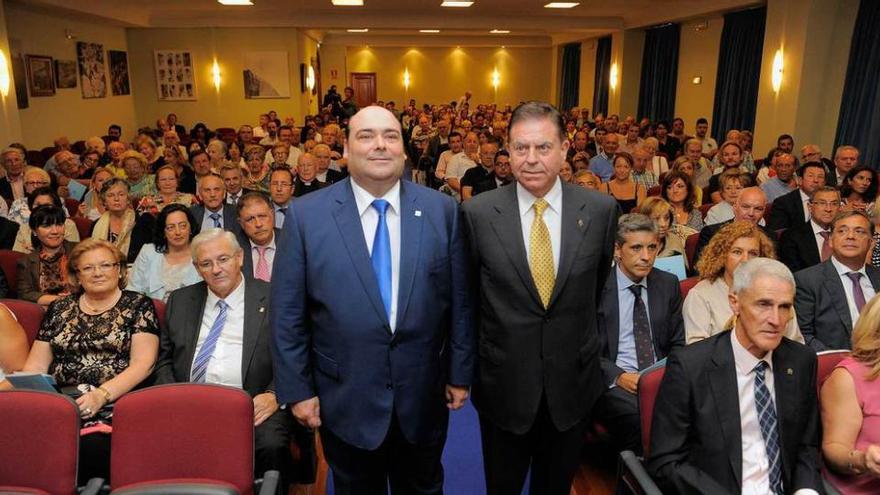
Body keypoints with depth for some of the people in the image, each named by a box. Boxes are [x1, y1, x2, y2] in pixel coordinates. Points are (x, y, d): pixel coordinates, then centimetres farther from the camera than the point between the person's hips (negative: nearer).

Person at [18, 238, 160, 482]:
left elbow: (143, 363, -4)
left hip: (113, 403, -3)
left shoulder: (138, 305, 6)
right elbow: (36, 365, 15)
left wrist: (101, 394, -16)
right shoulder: (58, 309, 18)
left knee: (92, 445, -32)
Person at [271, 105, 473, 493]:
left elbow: (459, 300, -1)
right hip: (344, 399, -1)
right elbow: (287, 312, -5)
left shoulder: (441, 209, -5)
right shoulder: (306, 214, -9)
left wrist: (460, 374, 2)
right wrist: (297, 389, -5)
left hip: (423, 396, 1)